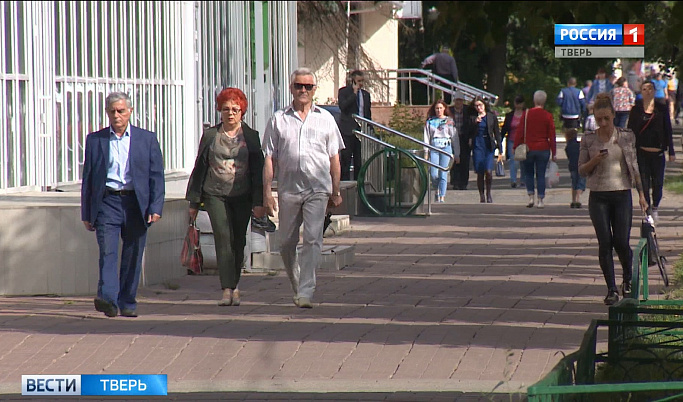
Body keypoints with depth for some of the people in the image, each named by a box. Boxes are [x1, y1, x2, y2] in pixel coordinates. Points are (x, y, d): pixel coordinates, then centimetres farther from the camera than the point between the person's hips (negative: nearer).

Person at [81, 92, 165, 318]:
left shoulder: (147, 139, 9)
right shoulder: (95, 140, 10)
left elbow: (156, 176, 6)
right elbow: (87, 178, 12)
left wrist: (155, 207, -5)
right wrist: (86, 213, 8)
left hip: (136, 204, 1)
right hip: (107, 202, -1)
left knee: (132, 257, 4)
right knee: (107, 251, -15)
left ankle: (127, 303, 13)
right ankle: (108, 299, -26)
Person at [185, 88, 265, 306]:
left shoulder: (251, 137, 6)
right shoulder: (210, 135, 8)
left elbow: (258, 171, 5)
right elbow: (199, 168, 11)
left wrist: (258, 202, -4)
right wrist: (194, 201, 9)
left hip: (242, 196, 1)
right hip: (215, 195, -1)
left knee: (238, 241, 6)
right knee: (223, 238, -13)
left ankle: (233, 286, 23)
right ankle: (228, 290, -18)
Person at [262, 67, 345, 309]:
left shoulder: (325, 119, 10)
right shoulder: (279, 120, 7)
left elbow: (334, 158, 13)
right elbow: (269, 159, 5)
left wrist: (336, 191, 9)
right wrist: (267, 192, -2)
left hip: (317, 189, -1)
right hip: (288, 189, 1)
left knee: (312, 240, -13)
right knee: (287, 244, 8)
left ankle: (305, 292, -16)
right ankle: (297, 286, 27)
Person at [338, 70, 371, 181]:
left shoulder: (366, 94, 16)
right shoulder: (344, 92, 1)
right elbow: (342, 106, -15)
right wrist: (354, 93, -14)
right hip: (348, 130, -5)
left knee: (359, 161, 4)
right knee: (346, 158, -6)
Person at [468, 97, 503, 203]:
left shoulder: (491, 116, 6)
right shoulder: (473, 118, 6)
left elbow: (497, 133, 8)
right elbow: (469, 133, -1)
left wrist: (500, 149, 4)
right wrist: (476, 122, -15)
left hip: (489, 145, -1)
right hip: (477, 145, 1)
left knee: (488, 171, -14)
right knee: (480, 173, 0)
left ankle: (488, 193, 5)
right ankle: (481, 196, 10)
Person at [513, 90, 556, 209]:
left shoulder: (527, 114, -3)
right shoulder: (548, 116, -3)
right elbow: (552, 136, -2)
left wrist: (516, 147, 5)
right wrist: (554, 153, 3)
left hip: (528, 149, 0)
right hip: (543, 149, 0)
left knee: (528, 173, 14)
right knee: (541, 175, 6)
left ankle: (531, 197, 0)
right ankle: (540, 200, 2)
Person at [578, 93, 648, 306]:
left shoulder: (626, 136, 3)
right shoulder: (588, 139, 3)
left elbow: (633, 165, 10)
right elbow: (581, 170, 6)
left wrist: (641, 193, 7)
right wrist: (594, 161, -14)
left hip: (622, 194, 0)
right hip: (598, 196, 0)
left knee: (621, 242, -3)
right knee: (605, 244, -4)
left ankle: (628, 278, 26)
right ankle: (611, 289, 2)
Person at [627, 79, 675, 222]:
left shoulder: (662, 109, 4)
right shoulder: (636, 110, 3)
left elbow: (668, 131, 7)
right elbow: (630, 131, 5)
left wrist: (671, 152, 5)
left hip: (658, 152, 0)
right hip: (642, 153, 0)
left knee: (658, 183, 3)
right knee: (644, 184, -2)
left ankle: (655, 207, 27)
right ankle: (646, 210, 8)